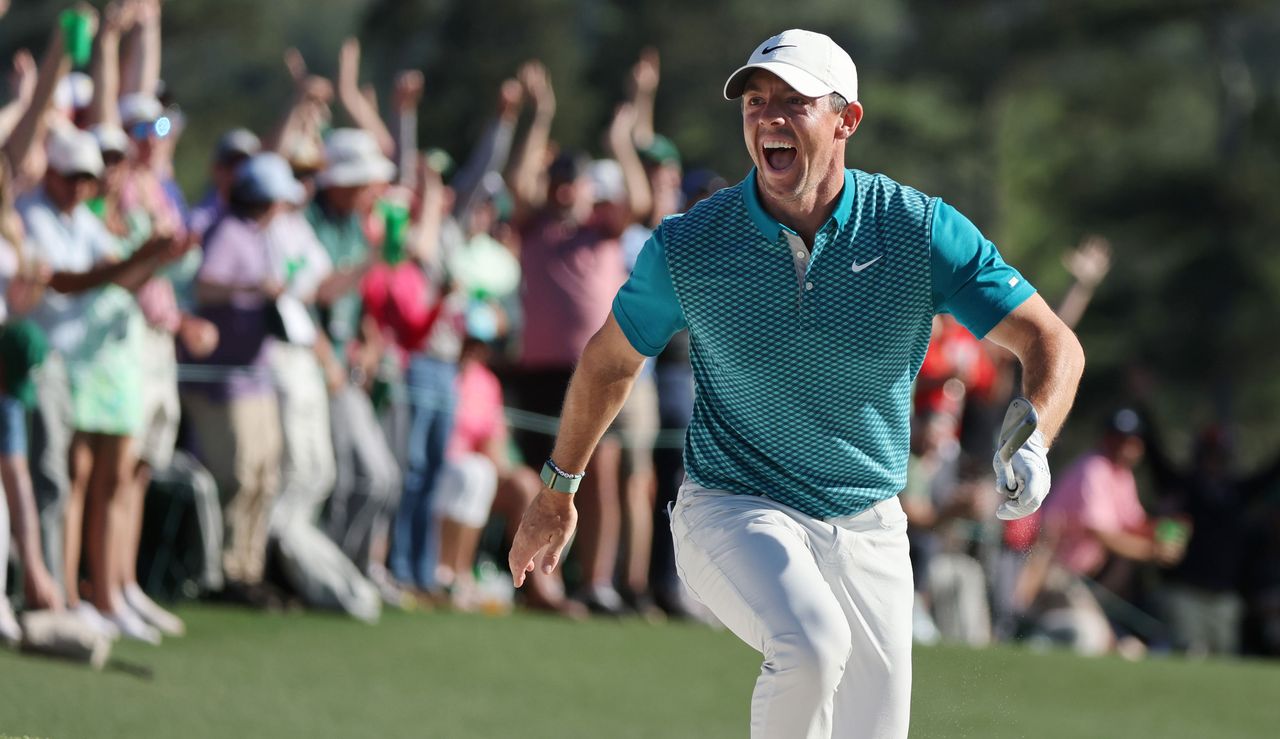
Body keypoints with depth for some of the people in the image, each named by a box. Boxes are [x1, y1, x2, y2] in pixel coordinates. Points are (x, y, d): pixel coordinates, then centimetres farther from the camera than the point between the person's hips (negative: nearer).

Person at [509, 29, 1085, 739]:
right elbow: (609, 361, 9)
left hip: (871, 535, 3)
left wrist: (1033, 446, -28)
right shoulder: (688, 246, -9)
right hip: (732, 514, -3)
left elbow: (1053, 343, -8)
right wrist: (556, 491, 19)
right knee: (810, 646, -34)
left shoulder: (923, 232, -9)